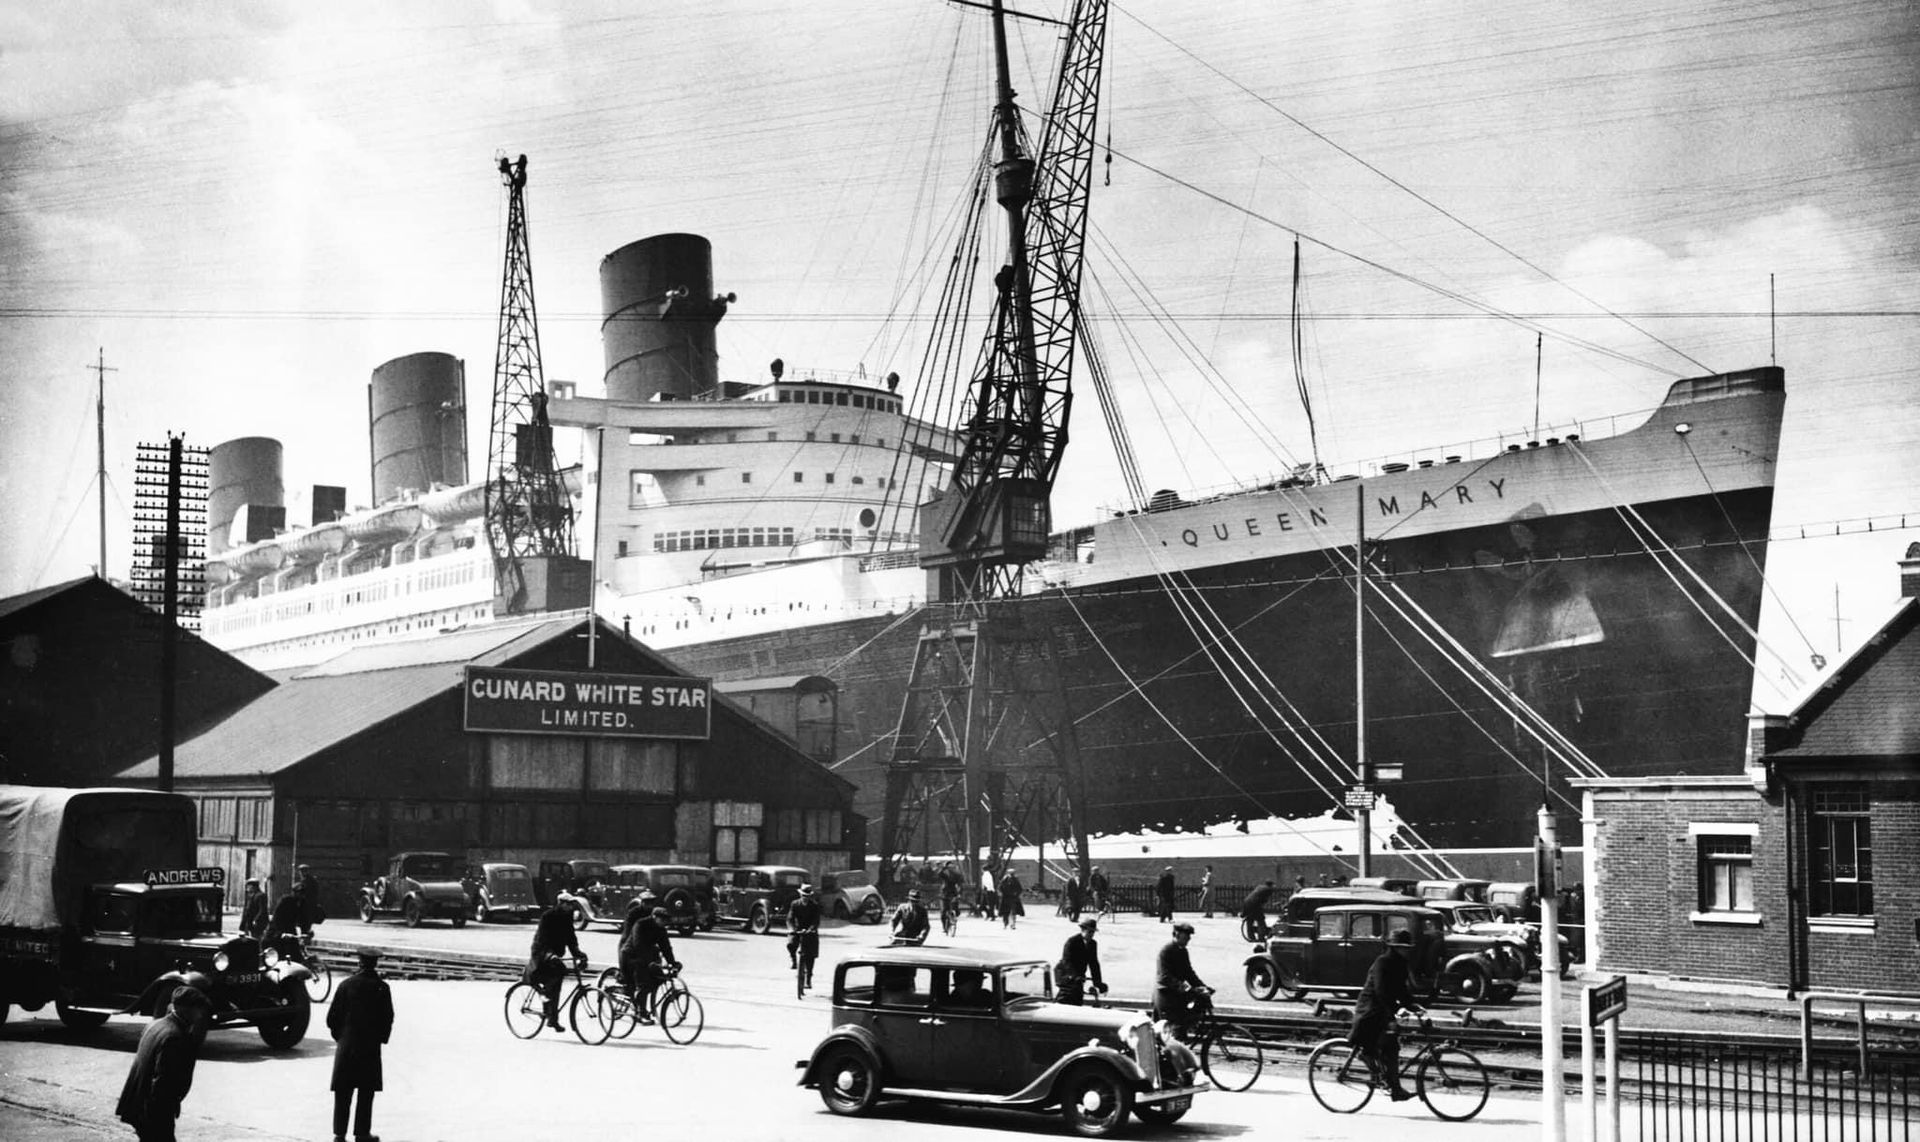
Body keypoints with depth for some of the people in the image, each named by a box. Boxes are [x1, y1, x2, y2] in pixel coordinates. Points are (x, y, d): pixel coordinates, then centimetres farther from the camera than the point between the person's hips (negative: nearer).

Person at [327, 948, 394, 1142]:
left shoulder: (346, 985, -4)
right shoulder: (382, 988, -6)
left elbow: (332, 1017, -1)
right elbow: (388, 1019, -4)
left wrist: (339, 1036, 13)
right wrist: (381, 1038, 12)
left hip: (346, 1046, 1)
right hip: (371, 1046, -1)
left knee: (343, 1092, 6)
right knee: (366, 1092, 7)